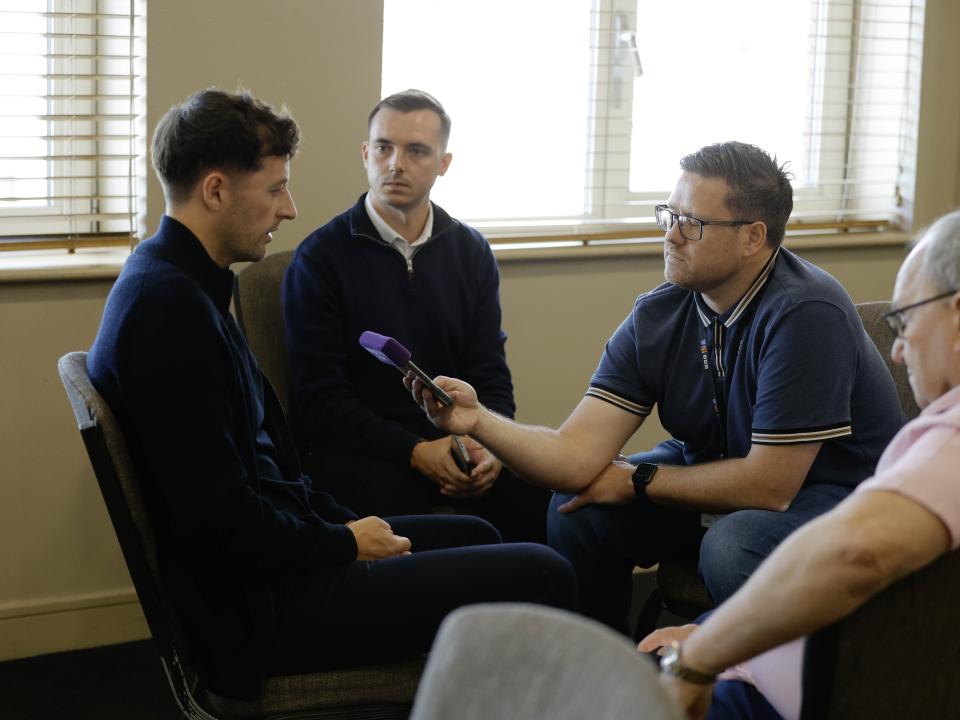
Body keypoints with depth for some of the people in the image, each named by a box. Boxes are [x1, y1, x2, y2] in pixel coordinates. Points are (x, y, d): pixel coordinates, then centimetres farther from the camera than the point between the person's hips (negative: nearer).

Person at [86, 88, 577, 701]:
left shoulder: (175, 283, 10)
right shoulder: (173, 310, -23)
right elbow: (220, 520, -25)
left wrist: (342, 522, 7)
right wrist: (346, 544, -11)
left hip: (262, 562, 11)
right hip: (256, 604, -11)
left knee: (476, 537, 26)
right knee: (542, 578, -13)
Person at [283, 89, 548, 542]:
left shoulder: (472, 253, 12)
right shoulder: (320, 256, -1)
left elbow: (490, 374, 11)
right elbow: (317, 396, -7)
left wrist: (489, 446, -12)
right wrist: (415, 452, -18)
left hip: (456, 440, 4)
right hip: (358, 449, -3)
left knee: (545, 496, -23)